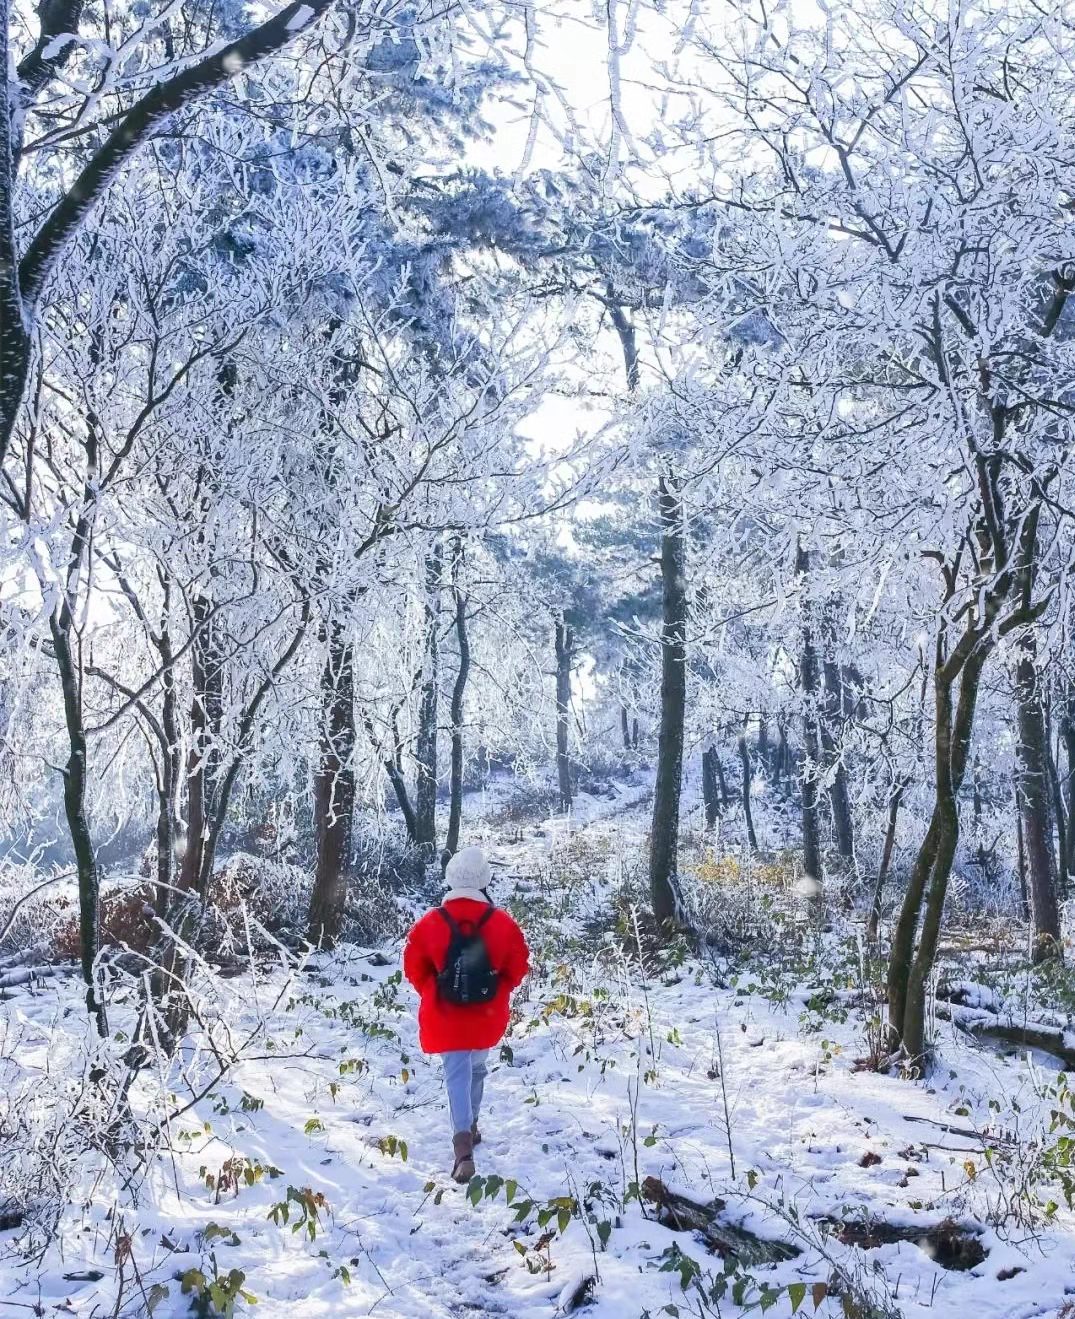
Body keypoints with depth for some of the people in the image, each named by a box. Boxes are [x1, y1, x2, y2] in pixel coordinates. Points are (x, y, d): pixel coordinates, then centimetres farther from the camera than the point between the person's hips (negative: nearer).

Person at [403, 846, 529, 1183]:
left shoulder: (431, 923, -13)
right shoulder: (502, 922, -11)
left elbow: (414, 968, -2)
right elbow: (519, 967, -2)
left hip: (446, 1016, -2)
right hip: (487, 1016, 2)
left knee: (457, 1074, 0)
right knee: (476, 1068, 24)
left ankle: (463, 1142, -17)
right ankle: (471, 1125, 38)